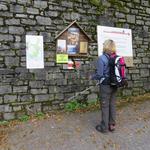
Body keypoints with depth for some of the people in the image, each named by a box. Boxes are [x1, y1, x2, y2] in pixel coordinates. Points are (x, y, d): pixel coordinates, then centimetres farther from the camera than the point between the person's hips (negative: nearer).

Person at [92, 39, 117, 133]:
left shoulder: (102, 58, -16)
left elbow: (99, 74, -16)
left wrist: (93, 77, 4)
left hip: (105, 85, -5)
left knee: (105, 106, 6)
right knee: (112, 105, 16)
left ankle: (104, 127, 20)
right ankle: (112, 125, 30)